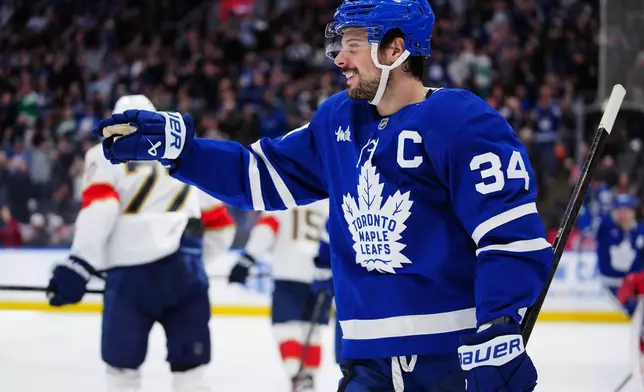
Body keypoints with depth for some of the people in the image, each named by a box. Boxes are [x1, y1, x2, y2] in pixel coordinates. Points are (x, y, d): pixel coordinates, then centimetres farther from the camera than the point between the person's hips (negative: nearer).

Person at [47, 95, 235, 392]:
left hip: (133, 271, -3)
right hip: (186, 271, 3)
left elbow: (99, 209, -9)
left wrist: (79, 266, -15)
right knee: (189, 367, 8)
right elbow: (219, 228, 26)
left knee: (123, 365, 7)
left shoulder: (107, 154, 10)